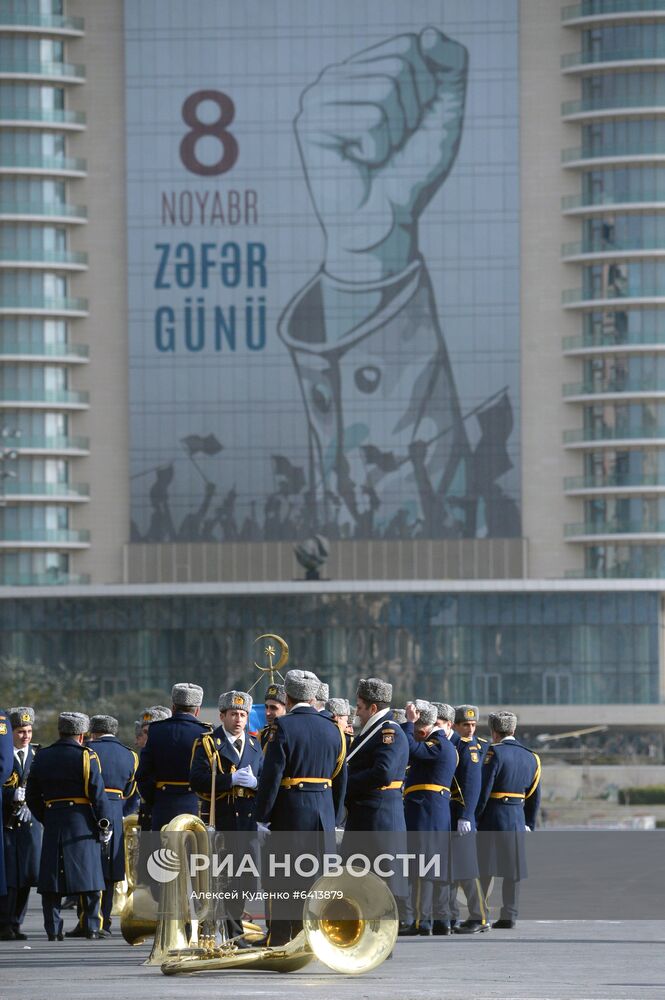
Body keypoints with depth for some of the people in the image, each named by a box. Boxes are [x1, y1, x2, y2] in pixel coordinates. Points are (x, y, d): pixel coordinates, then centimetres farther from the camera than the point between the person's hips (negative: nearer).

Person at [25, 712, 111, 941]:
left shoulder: (42, 757, 9)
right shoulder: (85, 756, -5)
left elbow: (32, 797, 10)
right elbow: (97, 793, -9)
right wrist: (104, 823, -1)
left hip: (52, 823, 3)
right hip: (82, 824, -3)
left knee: (52, 877, 5)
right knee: (89, 878, 3)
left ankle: (53, 929, 0)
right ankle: (92, 928, 0)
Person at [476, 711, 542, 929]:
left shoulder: (495, 753, -10)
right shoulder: (531, 757, 10)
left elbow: (483, 790, -15)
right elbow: (534, 797, 14)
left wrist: (473, 819, -10)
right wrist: (529, 825, 20)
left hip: (492, 819, -5)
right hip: (517, 819, 5)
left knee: (483, 870, 0)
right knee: (513, 871, 8)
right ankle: (509, 915, 7)